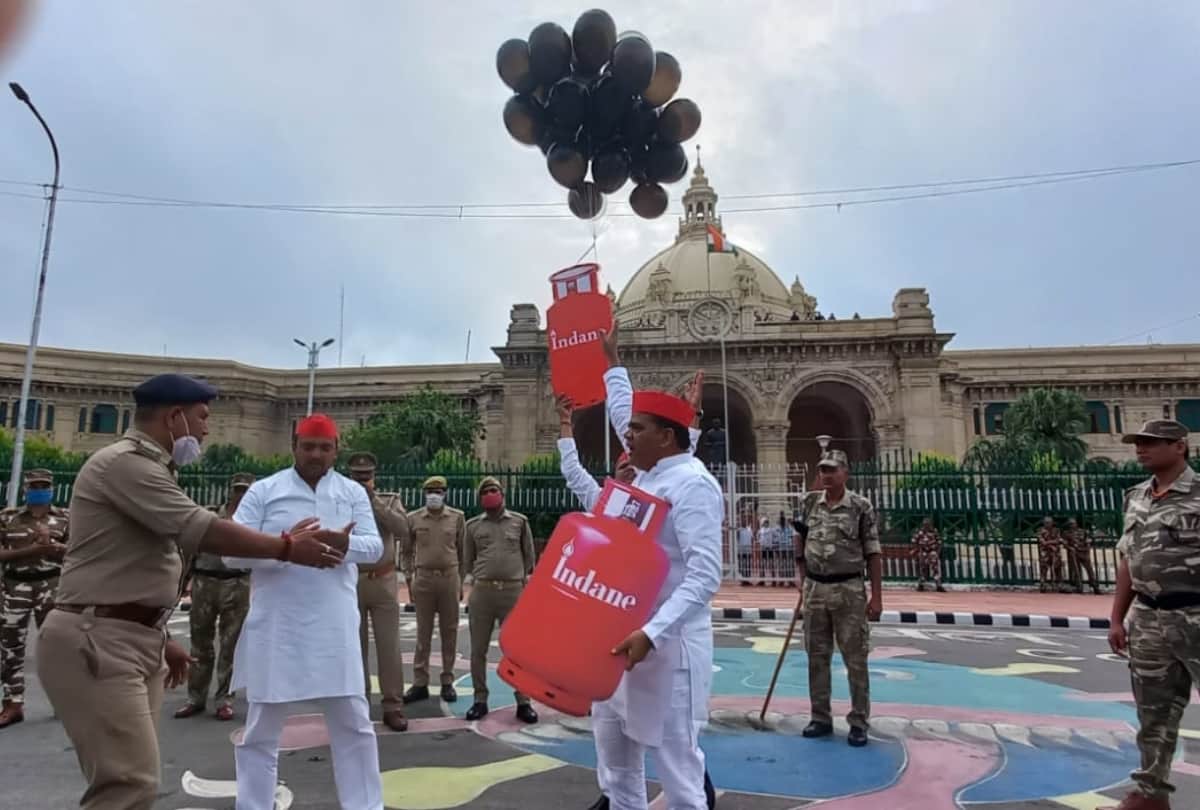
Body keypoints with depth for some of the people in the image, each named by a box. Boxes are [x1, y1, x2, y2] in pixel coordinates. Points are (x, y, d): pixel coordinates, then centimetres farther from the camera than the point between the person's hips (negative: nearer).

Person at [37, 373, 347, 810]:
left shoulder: (143, 467, 19)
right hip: (96, 640, -11)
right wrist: (288, 547, -14)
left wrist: (161, 639, 23)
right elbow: (204, 532, -23)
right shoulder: (126, 462, -14)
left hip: (132, 640, 11)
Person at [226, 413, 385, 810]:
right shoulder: (263, 491, 1)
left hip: (334, 627, 1)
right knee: (261, 728, 12)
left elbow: (374, 546, -3)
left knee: (353, 723, 9)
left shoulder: (353, 492, 6)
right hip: (275, 628, -1)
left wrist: (345, 544, -25)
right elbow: (232, 551, -5)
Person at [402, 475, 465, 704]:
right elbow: (406, 550, 9)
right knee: (423, 632, 6)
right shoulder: (414, 518, 3)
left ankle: (447, 682, 16)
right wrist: (409, 578, 5)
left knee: (449, 631, 6)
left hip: (450, 577, 0)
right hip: (423, 578, 0)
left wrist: (461, 581, 5)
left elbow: (462, 550, 6)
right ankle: (420, 683, 14)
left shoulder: (457, 517, 2)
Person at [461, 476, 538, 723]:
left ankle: (523, 702, 10)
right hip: (481, 591, 1)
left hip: (513, 591, -1)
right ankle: (480, 700, 19)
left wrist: (526, 581, 7)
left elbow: (529, 556, 11)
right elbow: (467, 560, 13)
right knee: (478, 650, 6)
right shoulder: (473, 525, 9)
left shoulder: (519, 521, 7)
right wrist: (469, 590, 9)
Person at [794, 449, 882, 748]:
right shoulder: (810, 502, 3)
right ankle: (821, 717, 23)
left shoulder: (861, 506, -8)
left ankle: (858, 722, 16)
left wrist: (876, 596, -9)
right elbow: (800, 541, 14)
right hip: (815, 588, 4)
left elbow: (873, 553, -6)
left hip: (848, 589, -4)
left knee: (855, 658, 4)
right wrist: (802, 578, 9)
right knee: (817, 657, 10)